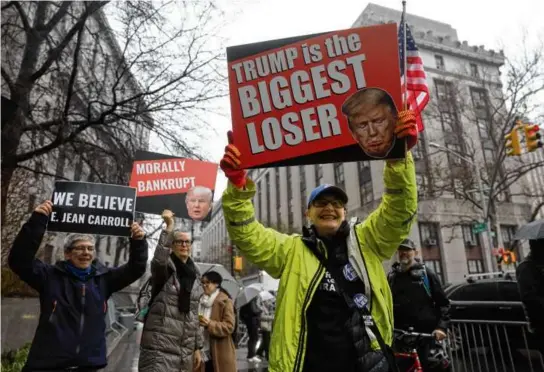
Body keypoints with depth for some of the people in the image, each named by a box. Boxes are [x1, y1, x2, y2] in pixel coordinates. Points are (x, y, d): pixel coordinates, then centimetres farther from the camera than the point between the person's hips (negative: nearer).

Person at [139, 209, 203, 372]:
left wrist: (198, 347, 13)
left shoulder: (194, 276, 10)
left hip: (186, 349, 6)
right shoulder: (164, 269, -4)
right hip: (160, 347, -5)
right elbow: (158, 259, -31)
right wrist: (169, 227, -33)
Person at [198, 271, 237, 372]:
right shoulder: (201, 301, 11)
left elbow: (229, 327, -15)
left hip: (220, 354, -6)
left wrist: (209, 324, -25)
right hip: (203, 352, 6)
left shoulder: (225, 301, -8)